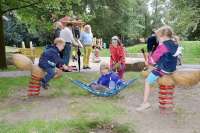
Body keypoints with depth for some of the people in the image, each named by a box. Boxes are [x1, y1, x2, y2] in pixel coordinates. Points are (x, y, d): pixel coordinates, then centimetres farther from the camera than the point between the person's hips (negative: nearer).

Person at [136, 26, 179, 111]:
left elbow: (154, 57, -14)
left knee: (147, 82, -2)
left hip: (162, 69, -9)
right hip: (172, 68, 9)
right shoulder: (174, 45, 6)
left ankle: (145, 103, -4)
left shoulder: (163, 46, -21)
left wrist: (148, 62, 7)